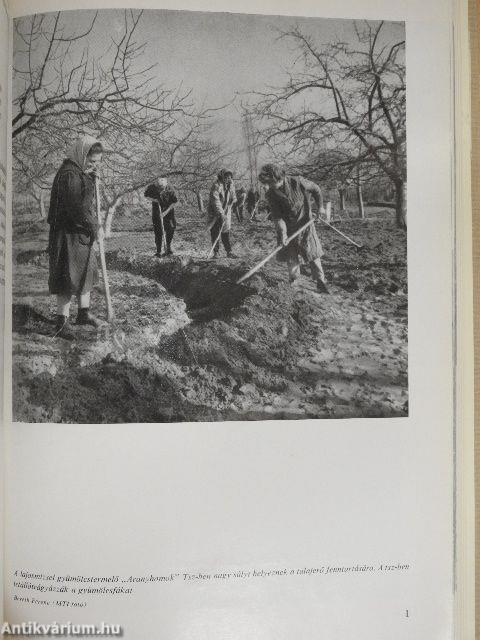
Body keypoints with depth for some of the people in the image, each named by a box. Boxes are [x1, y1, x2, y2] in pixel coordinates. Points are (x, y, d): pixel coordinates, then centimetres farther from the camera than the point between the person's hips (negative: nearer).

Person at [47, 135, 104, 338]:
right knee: (69, 276, -6)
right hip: (69, 234, -10)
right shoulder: (69, 175, -20)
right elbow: (76, 209, -24)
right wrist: (95, 228, -15)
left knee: (86, 271, 17)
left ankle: (84, 312, 31)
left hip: (83, 234, 10)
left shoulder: (84, 173, 12)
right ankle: (62, 322, 2)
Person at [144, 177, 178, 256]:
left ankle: (168, 247, 11)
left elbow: (174, 202, -11)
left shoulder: (170, 190, -23)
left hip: (168, 209, 0)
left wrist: (166, 211, -17)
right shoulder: (151, 187, -19)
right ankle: (158, 251, 4)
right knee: (158, 231, -2)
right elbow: (146, 195, 0)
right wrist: (152, 199, -20)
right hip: (156, 209, 0)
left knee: (171, 228, -6)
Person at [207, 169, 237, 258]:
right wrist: (221, 213, -33)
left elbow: (233, 198, 18)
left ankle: (229, 251, 8)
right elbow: (216, 201, -27)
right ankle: (216, 252, 6)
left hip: (226, 213, 5)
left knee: (226, 232, 5)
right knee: (215, 232, -1)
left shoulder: (230, 185, 3)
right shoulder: (216, 186, -19)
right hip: (215, 213, -5)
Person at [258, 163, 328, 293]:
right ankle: (294, 278, 28)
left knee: (312, 253, -2)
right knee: (290, 255, 6)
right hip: (288, 227, 2)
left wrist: (320, 207, 5)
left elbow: (316, 189, 0)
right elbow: (277, 216, -14)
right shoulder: (271, 194, -11)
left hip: (305, 223, -2)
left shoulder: (297, 182, -18)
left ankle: (320, 281, 7)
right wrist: (282, 233, -25)